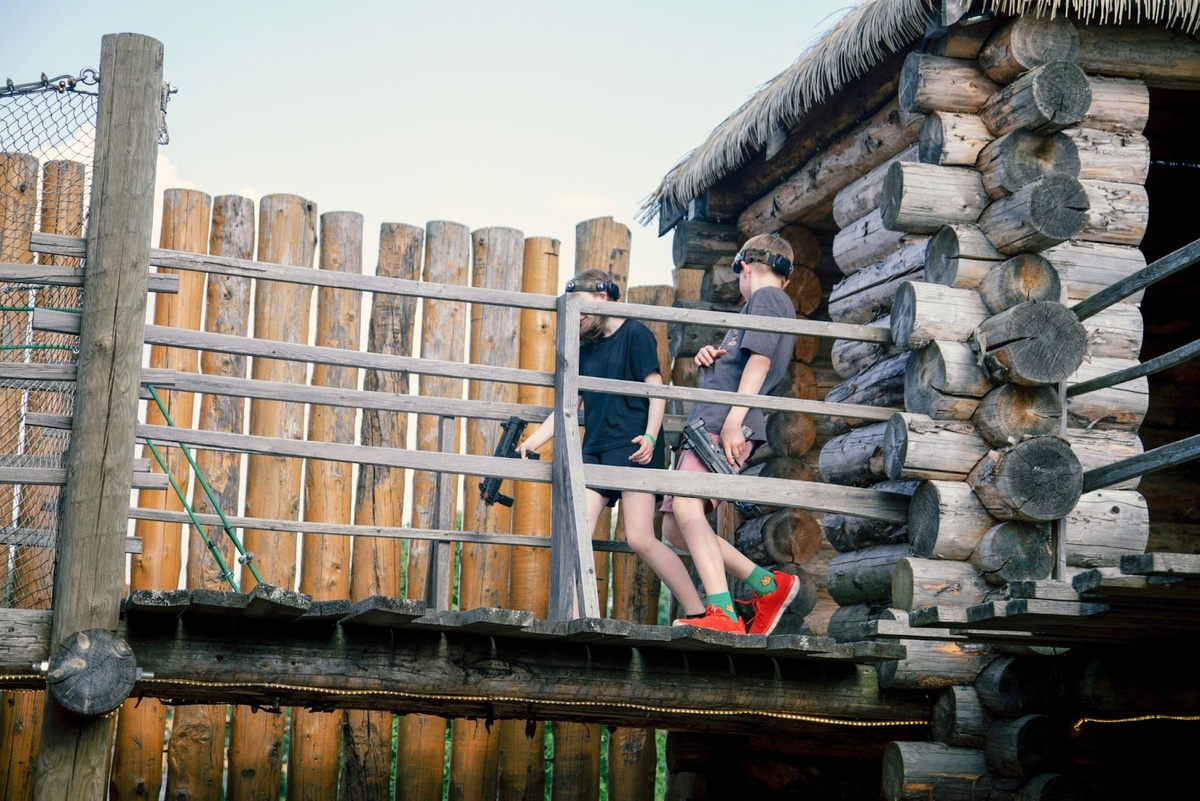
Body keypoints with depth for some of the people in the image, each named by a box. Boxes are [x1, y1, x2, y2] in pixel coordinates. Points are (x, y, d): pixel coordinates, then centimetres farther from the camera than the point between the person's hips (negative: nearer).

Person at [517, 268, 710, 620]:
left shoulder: (635, 334, 2)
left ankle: (698, 614, -6)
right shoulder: (586, 350, 21)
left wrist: (650, 436, -18)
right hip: (594, 451, 7)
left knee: (640, 539, -15)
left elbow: (656, 389, -4)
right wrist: (530, 442, 13)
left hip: (633, 448, -7)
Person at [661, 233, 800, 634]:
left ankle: (722, 615, -36)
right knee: (674, 527, 6)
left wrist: (733, 421, -23)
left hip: (725, 425, -10)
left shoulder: (767, 297, 2)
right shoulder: (775, 303, 32)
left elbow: (759, 361, -13)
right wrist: (708, 358, 11)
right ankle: (768, 584, 6)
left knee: (685, 504, -27)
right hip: (708, 425, 10)